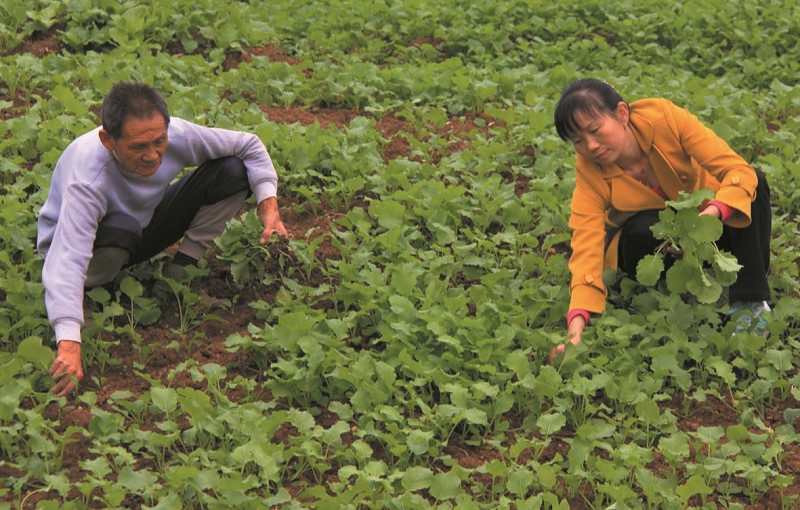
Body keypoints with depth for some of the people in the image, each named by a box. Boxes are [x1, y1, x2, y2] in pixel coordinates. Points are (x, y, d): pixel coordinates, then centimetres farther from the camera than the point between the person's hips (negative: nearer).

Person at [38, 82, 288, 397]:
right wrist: (69, 343, -63)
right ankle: (92, 291, -10)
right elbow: (67, 261, -51)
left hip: (147, 220, 5)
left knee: (233, 170, -15)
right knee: (119, 231, -43)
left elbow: (250, 146, -10)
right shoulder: (85, 181, -41)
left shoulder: (177, 135, -27)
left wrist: (268, 204, -25)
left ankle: (181, 270, -5)